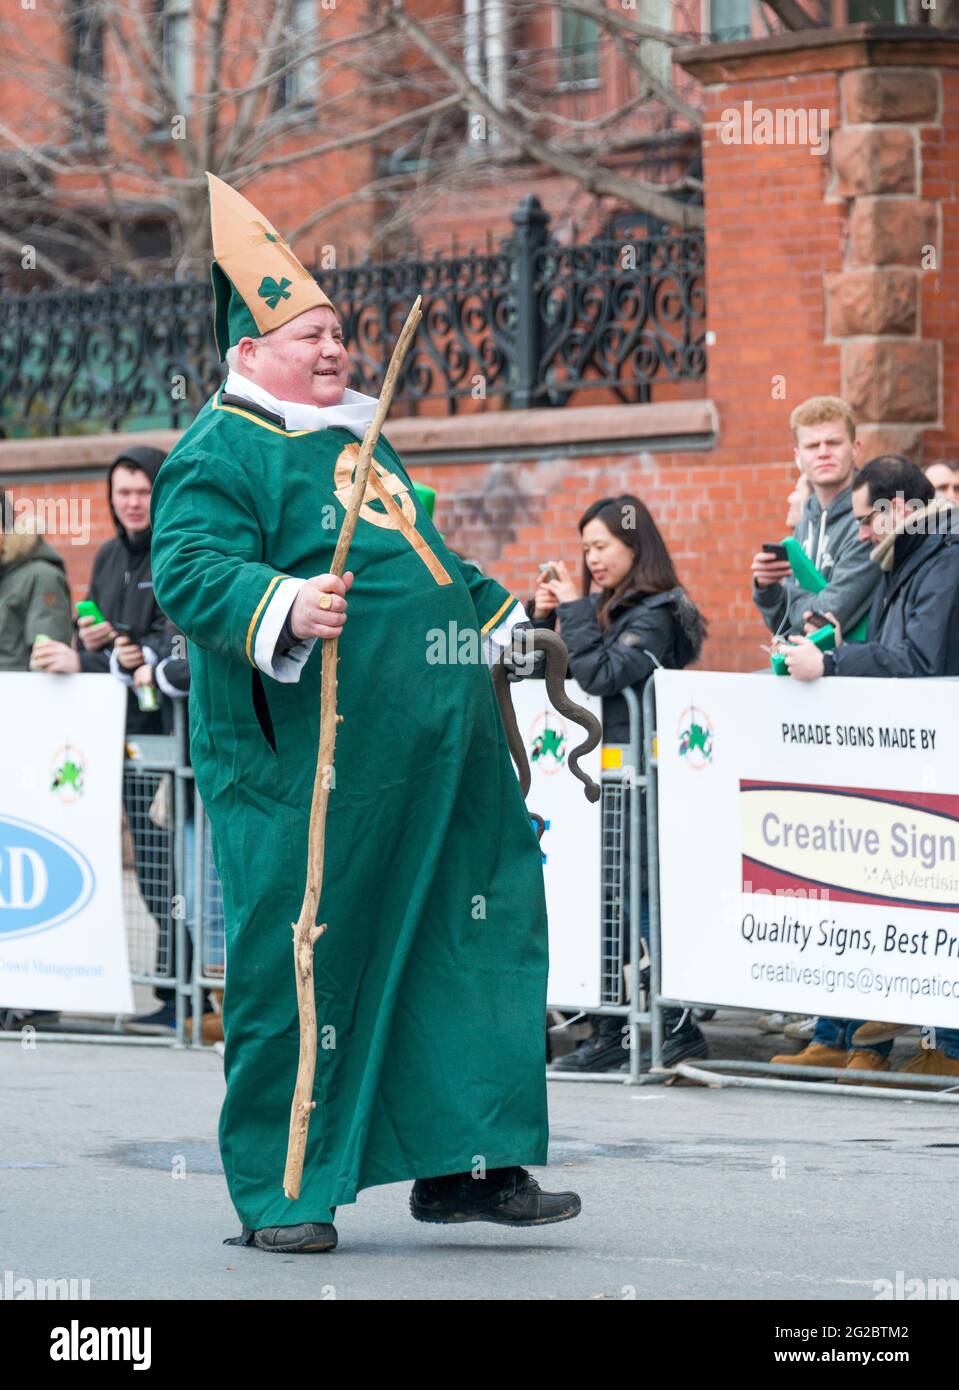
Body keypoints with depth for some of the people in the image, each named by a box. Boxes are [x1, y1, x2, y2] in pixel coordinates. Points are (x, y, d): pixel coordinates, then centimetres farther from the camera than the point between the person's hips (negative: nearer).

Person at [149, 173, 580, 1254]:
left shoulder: (360, 441, 22)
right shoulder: (217, 452, -6)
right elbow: (190, 569, -20)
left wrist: (498, 612, 38)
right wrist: (284, 605, -36)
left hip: (438, 748, 9)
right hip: (304, 757, -8)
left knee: (473, 939, 7)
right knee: (298, 960, -4)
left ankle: (465, 1164, 14)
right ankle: (281, 1193, 5)